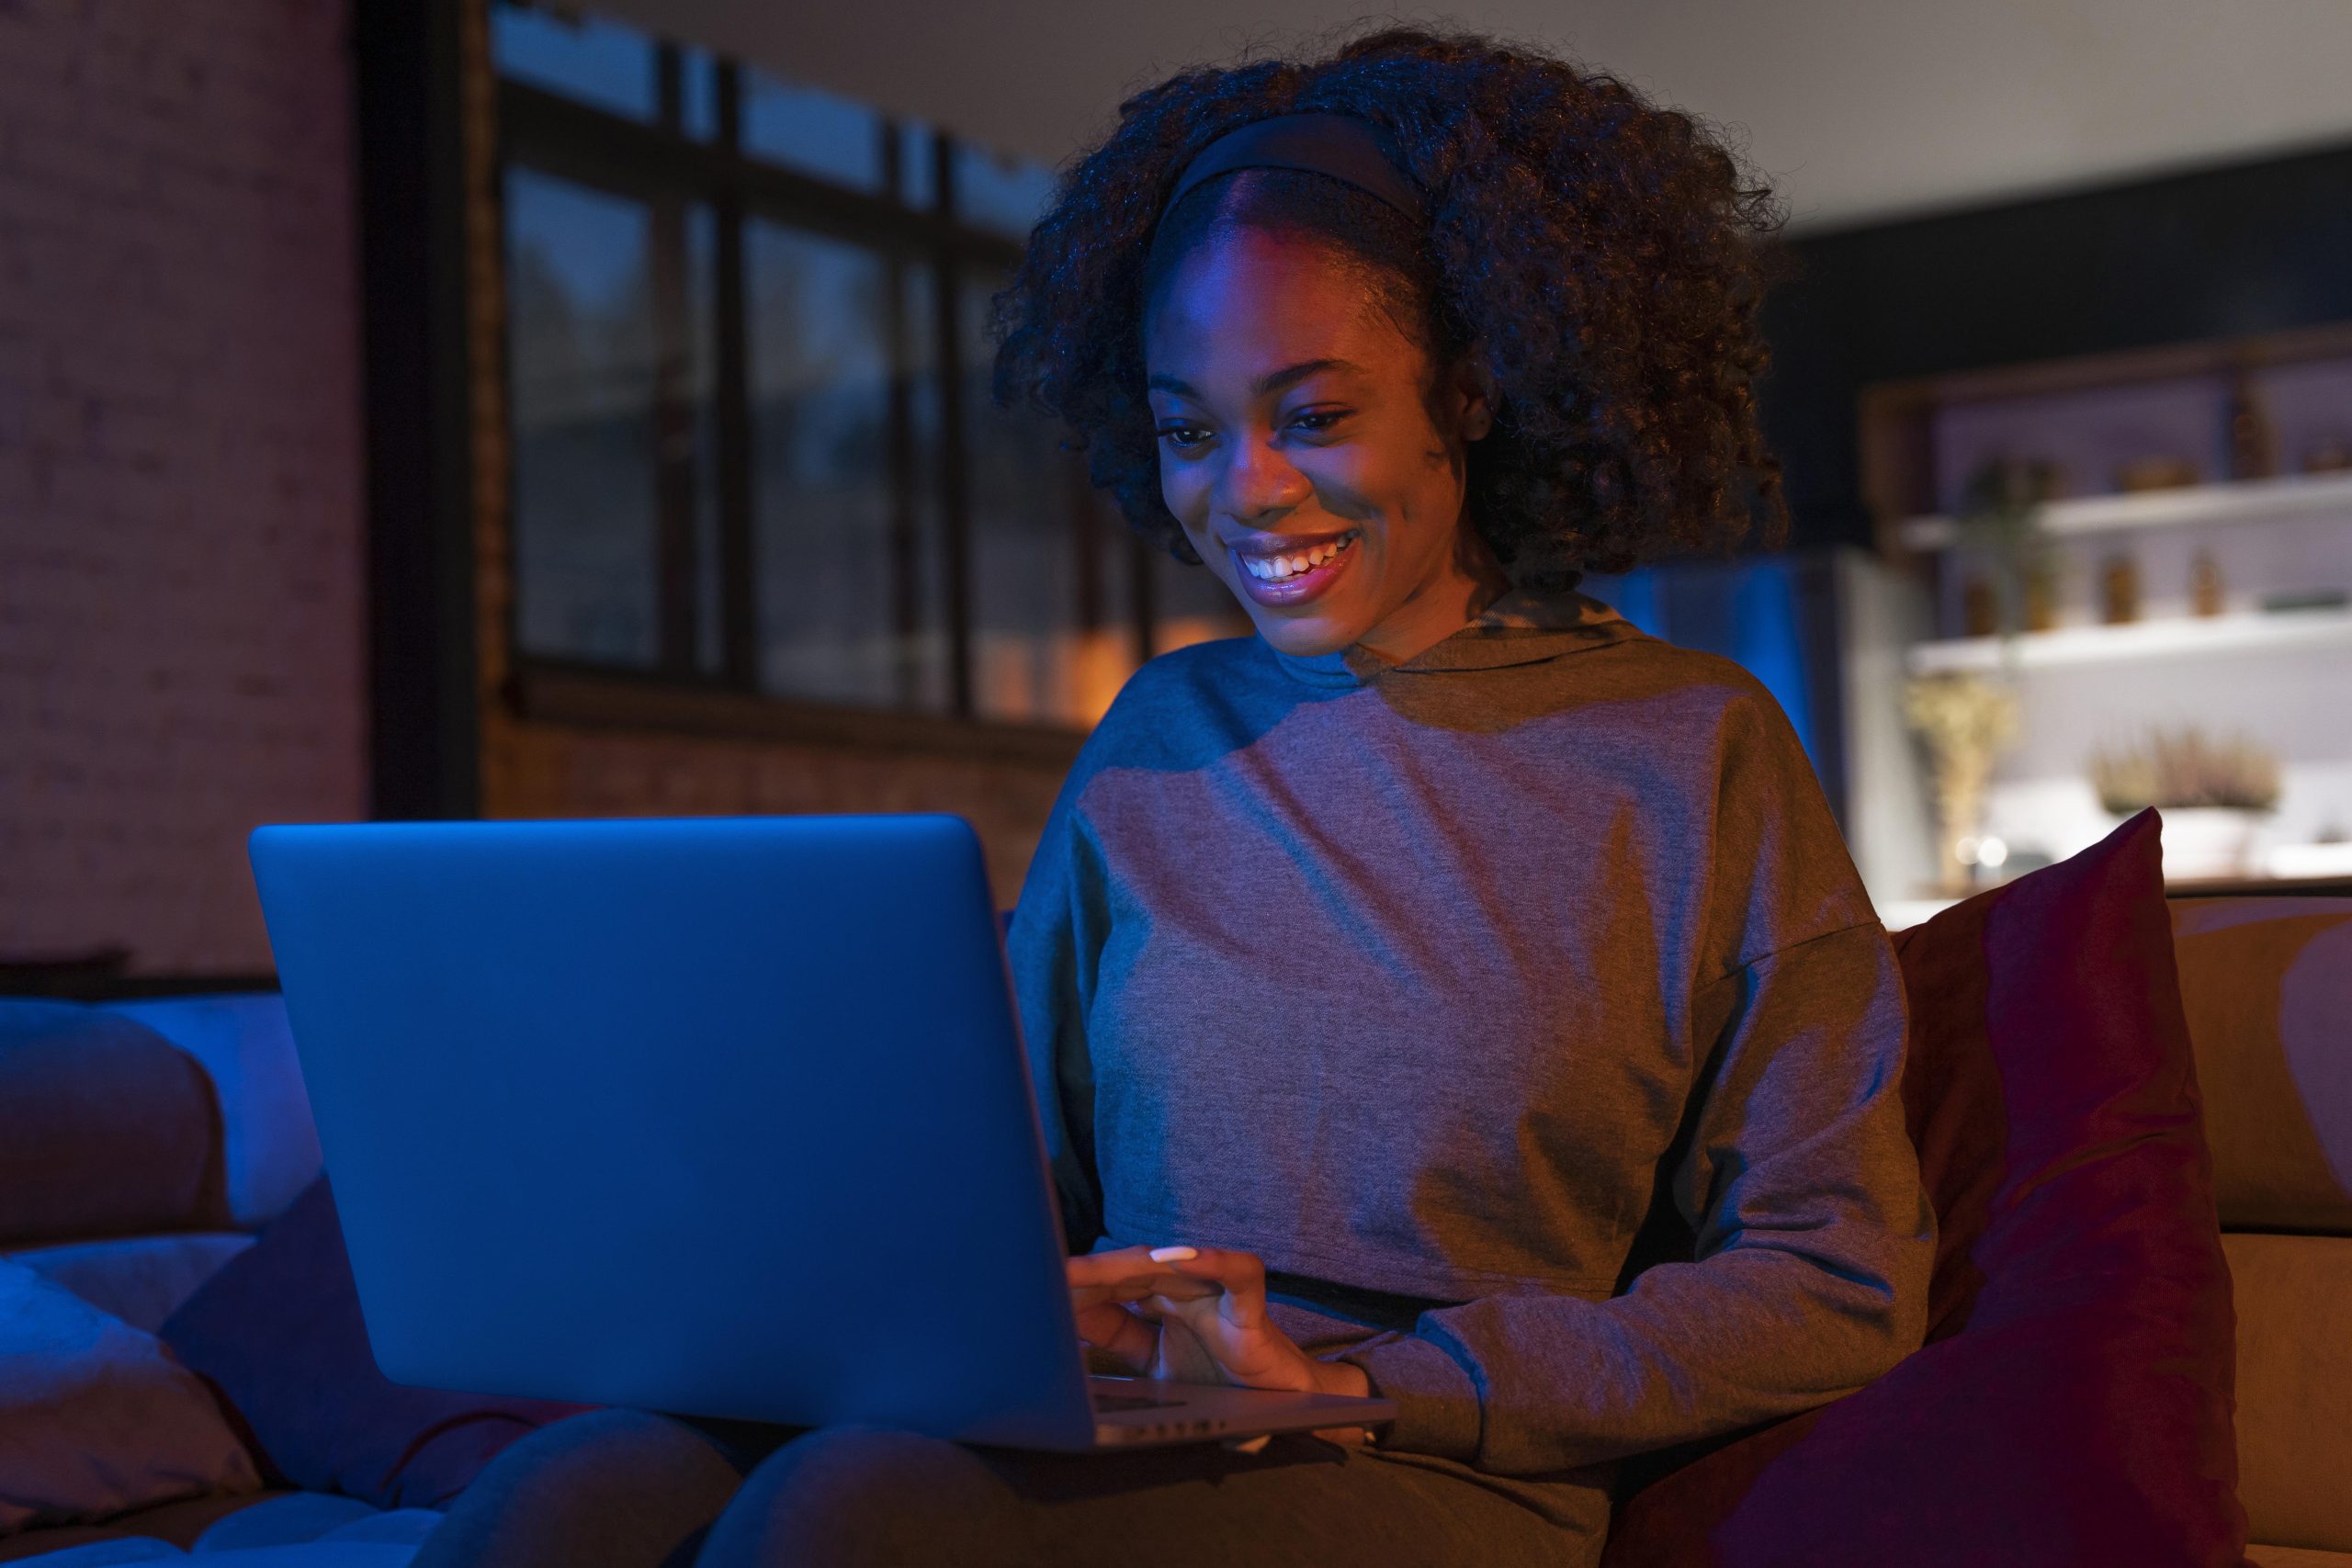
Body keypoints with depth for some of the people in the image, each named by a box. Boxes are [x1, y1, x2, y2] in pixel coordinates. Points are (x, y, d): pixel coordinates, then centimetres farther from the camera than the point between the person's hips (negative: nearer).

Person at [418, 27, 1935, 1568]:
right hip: (1105, 1438, 3)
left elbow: (1844, 1283, -1)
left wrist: (1360, 1384, -10)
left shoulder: (1691, 751, 2)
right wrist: (952, 1294, -8)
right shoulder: (1154, 738, 15)